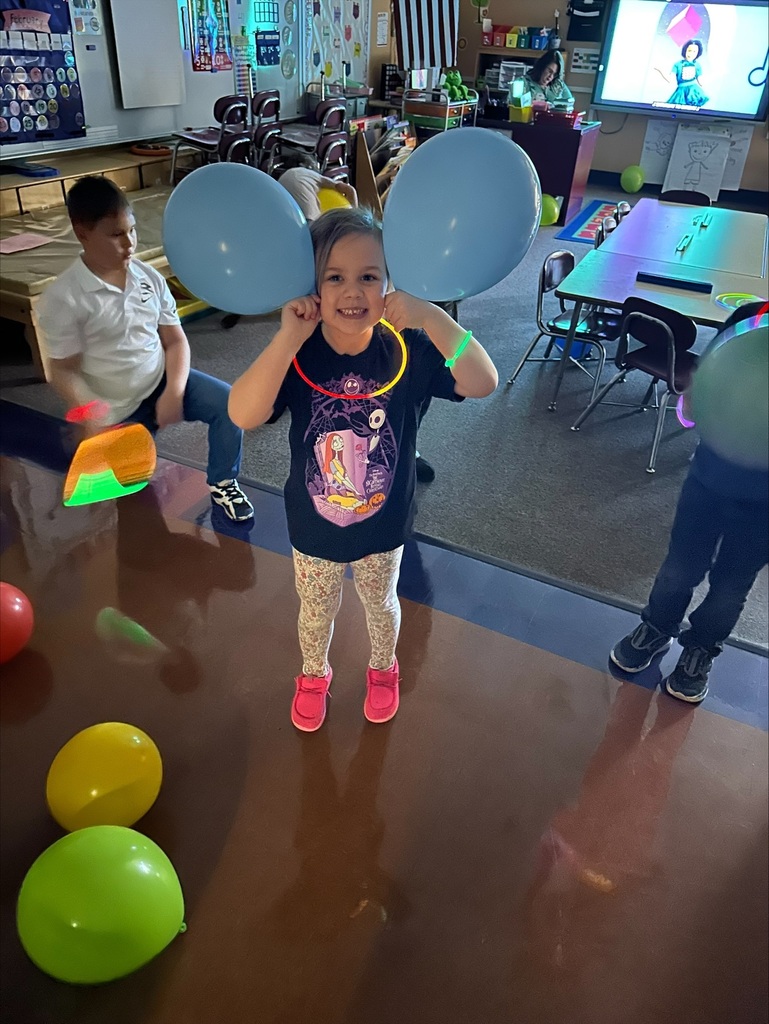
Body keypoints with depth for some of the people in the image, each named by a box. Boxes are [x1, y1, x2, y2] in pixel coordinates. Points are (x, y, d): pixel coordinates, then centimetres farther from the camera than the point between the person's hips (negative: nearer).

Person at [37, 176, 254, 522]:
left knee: (229, 403, -14)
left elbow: (175, 340, -1)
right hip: (115, 409, -3)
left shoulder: (149, 277, -3)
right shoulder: (63, 297, -15)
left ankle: (222, 483, 7)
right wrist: (92, 416, -30)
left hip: (161, 381, 3)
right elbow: (63, 371, -12)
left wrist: (174, 391, -18)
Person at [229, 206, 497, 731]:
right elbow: (244, 414, -35)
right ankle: (314, 675, 57)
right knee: (317, 612, 25)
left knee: (381, 603, 28)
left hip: (384, 526, 1)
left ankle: (384, 669, 59)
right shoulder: (298, 356, -20)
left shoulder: (407, 351, -19)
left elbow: (483, 383, -31)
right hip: (314, 529, 0)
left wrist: (429, 316, -40)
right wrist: (288, 337, -42)